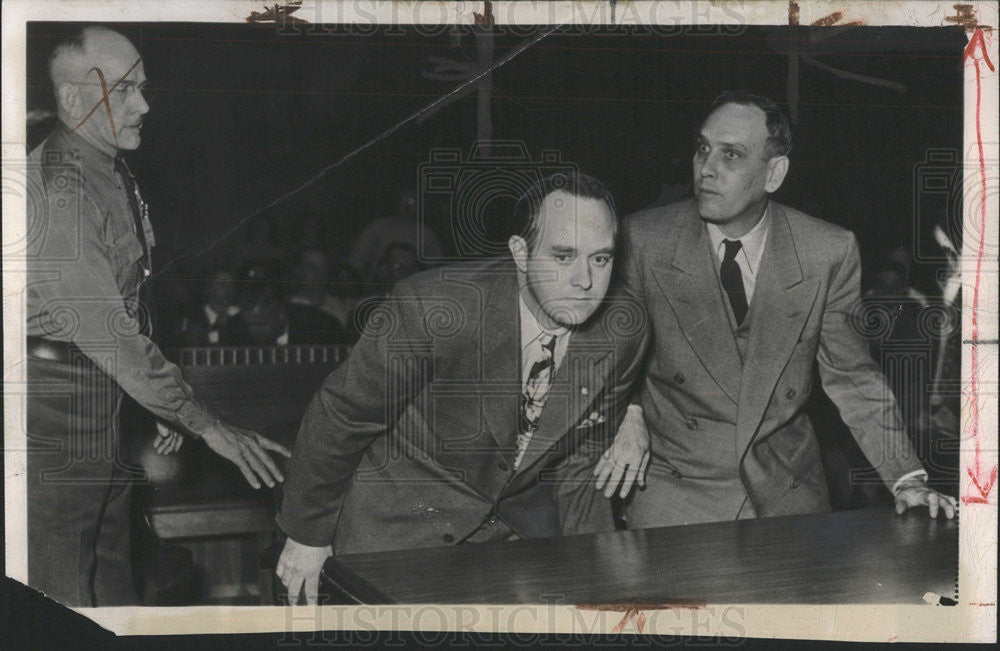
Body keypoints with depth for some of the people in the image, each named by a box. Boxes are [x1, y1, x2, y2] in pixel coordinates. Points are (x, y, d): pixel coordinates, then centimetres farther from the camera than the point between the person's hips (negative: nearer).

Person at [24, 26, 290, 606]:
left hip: (106, 411, 9)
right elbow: (107, 331, -25)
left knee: (116, 580, 15)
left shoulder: (114, 175, 11)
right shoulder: (56, 191, -21)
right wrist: (207, 425, -25)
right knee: (65, 596, -3)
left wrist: (164, 408, 13)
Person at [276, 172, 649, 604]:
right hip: (407, 516, -4)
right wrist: (307, 534, -3)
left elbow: (580, 456, 4)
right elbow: (340, 416, -14)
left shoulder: (625, 332, -13)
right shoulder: (430, 307, -28)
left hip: (524, 504, 4)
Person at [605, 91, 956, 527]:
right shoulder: (644, 240, -6)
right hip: (674, 487, -1)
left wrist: (907, 480, -6)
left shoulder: (830, 253, -4)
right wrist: (629, 412, -10)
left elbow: (852, 378, 3)